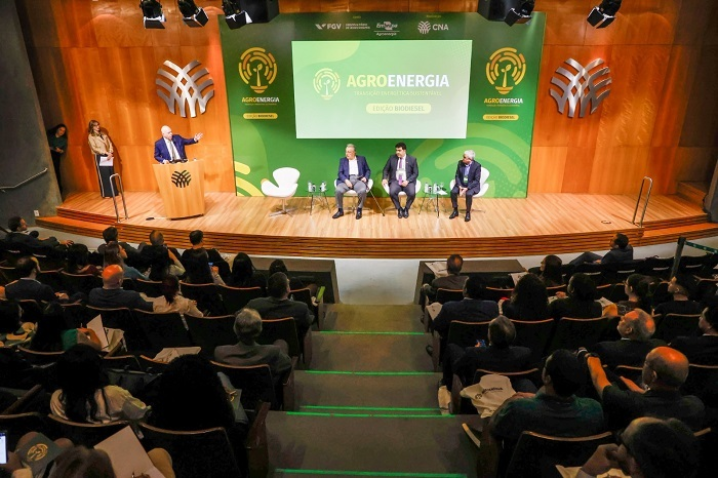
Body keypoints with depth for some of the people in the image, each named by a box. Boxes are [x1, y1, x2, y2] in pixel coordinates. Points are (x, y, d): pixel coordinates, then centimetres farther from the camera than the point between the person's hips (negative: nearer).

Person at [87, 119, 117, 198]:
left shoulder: (103, 134, 14)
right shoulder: (91, 136, -2)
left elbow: (109, 144, 9)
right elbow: (94, 148, -11)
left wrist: (110, 153, -8)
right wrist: (106, 152, -18)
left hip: (108, 156, 5)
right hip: (100, 157, -5)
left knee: (111, 174, 7)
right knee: (103, 175, -3)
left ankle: (114, 191, 15)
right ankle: (106, 193, 3)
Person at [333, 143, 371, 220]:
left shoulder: (362, 159, 17)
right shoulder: (342, 160, 17)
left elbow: (368, 170, 16)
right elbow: (340, 173, 7)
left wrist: (365, 177, -6)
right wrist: (346, 180, -13)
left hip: (358, 180, -1)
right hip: (347, 180, 1)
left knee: (362, 191, -35)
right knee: (338, 190, -30)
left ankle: (359, 210, -13)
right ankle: (340, 210, -11)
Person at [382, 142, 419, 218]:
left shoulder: (412, 159, 4)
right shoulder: (392, 158, 8)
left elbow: (416, 173, 3)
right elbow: (386, 170, 13)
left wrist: (408, 181, -13)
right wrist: (384, 178, -7)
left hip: (408, 182, -1)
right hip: (395, 181, 1)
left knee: (412, 193, -32)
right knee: (392, 192, -32)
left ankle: (406, 209, -1)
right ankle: (399, 209, -5)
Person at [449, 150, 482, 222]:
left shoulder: (477, 165, -17)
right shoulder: (460, 163, -6)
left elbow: (476, 180, -16)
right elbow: (457, 176, 0)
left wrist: (466, 188, -26)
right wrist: (460, 186, -16)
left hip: (472, 185, -4)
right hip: (461, 184, 4)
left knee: (468, 194, -34)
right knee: (453, 192, -23)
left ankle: (468, 213, -12)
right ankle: (455, 211, -4)